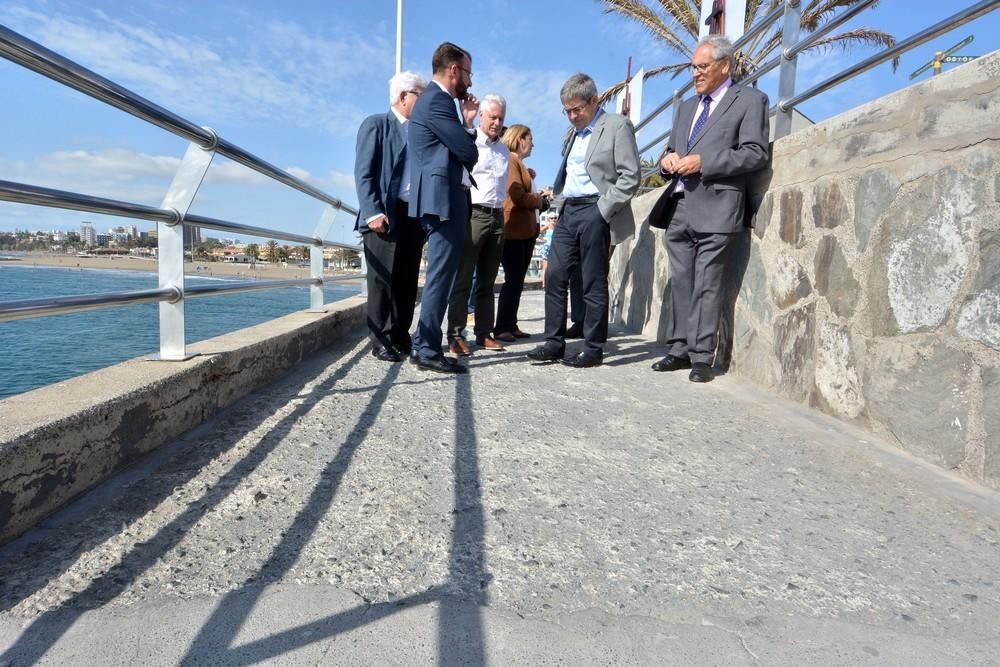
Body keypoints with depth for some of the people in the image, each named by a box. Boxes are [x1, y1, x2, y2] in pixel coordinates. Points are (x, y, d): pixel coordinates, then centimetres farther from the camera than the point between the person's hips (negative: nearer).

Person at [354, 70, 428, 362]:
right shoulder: (376, 125, 2)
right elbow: (363, 173, -6)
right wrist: (373, 212, -18)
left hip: (414, 215, 6)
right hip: (385, 215, -6)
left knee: (407, 281, 7)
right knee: (383, 280, -4)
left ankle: (401, 337, 16)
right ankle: (381, 341, 2)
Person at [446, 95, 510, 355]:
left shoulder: (504, 150, 19)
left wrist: (500, 212, 16)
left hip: (497, 216, 7)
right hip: (472, 214, -6)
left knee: (487, 281, 8)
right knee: (463, 279, -6)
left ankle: (484, 333, 13)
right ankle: (456, 336, -3)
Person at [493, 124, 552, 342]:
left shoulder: (519, 163, 21)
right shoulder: (510, 160, -9)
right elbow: (518, 196, -16)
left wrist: (539, 196, 8)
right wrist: (542, 201, -1)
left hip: (525, 230, 10)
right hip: (513, 230, -9)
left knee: (517, 280, 10)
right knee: (513, 279, -9)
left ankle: (511, 325, 15)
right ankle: (501, 328, -3)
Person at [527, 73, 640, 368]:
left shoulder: (617, 126, -3)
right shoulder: (574, 132, 19)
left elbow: (630, 176, -9)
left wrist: (603, 210, -13)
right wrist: (556, 194, 8)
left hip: (594, 213, -7)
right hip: (568, 211, 7)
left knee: (594, 284, -1)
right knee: (555, 278, 4)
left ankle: (593, 349, 8)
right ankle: (554, 343, 12)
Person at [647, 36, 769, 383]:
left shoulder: (749, 100, 4)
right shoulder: (687, 106, 25)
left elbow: (756, 153, -7)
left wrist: (703, 162, -14)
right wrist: (668, 159, 3)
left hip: (715, 207, -6)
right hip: (679, 207, 7)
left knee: (707, 285, -7)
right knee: (680, 282, 7)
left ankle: (701, 356, -3)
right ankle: (679, 349, 13)